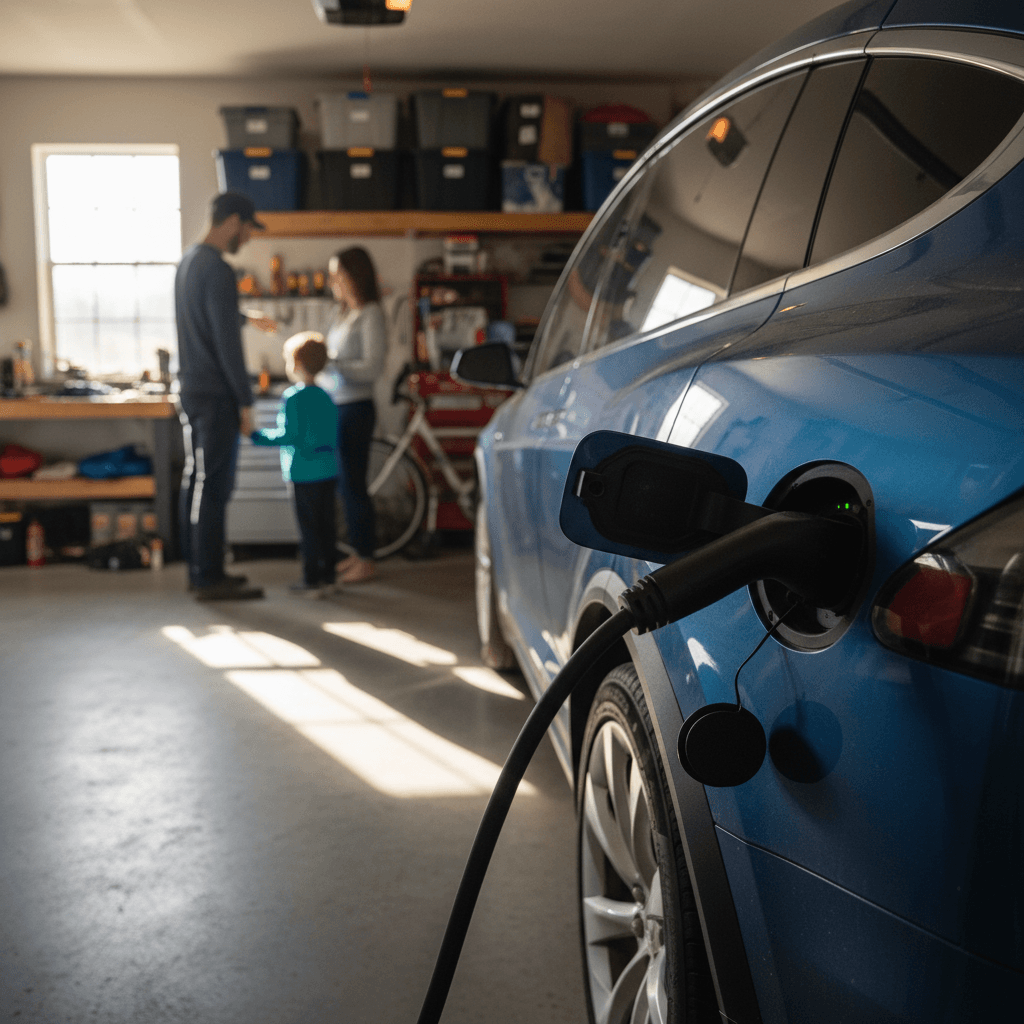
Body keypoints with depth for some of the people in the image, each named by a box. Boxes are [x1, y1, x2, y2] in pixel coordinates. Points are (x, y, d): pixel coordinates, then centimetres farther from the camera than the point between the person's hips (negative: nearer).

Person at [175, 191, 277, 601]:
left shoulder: (188, 260, 12)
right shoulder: (218, 270, -18)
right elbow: (227, 344, -20)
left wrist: (247, 318, 46)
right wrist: (245, 402, -15)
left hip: (191, 390, 10)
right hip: (216, 396, -10)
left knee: (195, 482, 13)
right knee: (213, 488, -4)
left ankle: (198, 569, 21)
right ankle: (210, 578, 2)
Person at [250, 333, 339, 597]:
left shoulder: (294, 397, -11)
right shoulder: (325, 397, 10)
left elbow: (290, 435, -16)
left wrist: (258, 436, -8)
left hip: (305, 474, -7)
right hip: (329, 471, 7)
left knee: (309, 528, -1)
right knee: (325, 526, 11)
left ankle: (312, 580, 3)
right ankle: (327, 577, 17)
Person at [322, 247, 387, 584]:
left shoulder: (370, 315, -10)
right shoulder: (346, 315, 15)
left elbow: (372, 367, -18)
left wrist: (329, 362, -21)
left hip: (356, 408, -8)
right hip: (337, 406, 8)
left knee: (353, 485, -4)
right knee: (345, 486, 12)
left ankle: (366, 562, 4)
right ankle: (358, 553, 23)